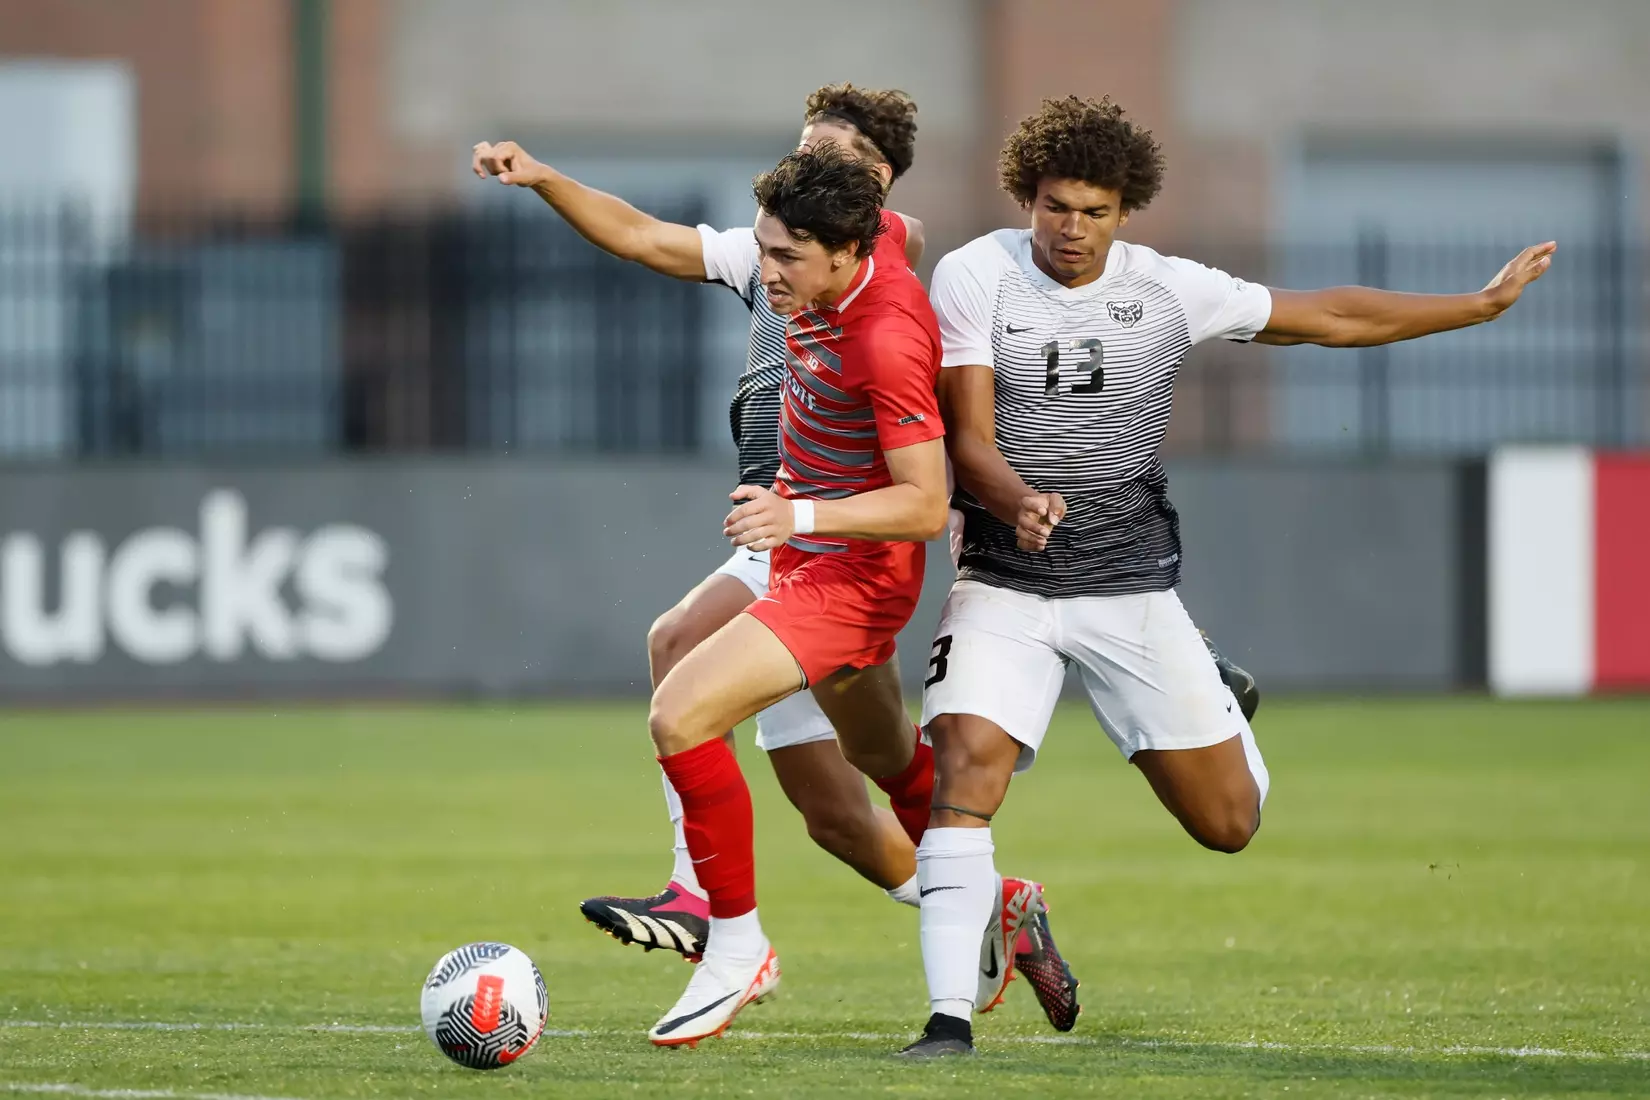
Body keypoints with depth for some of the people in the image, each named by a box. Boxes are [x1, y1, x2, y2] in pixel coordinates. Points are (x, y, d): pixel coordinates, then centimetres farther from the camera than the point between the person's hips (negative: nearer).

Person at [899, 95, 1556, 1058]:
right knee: (966, 763, -25)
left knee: (1230, 824, 4)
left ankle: (1221, 706, 41)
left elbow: (1332, 317, 8)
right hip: (1006, 583, -1)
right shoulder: (974, 278, -6)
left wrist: (1485, 303, 9)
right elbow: (969, 439, -10)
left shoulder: (1169, 290, -2)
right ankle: (951, 1015, -19)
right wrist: (1017, 502, -31)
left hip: (1133, 586, 1)